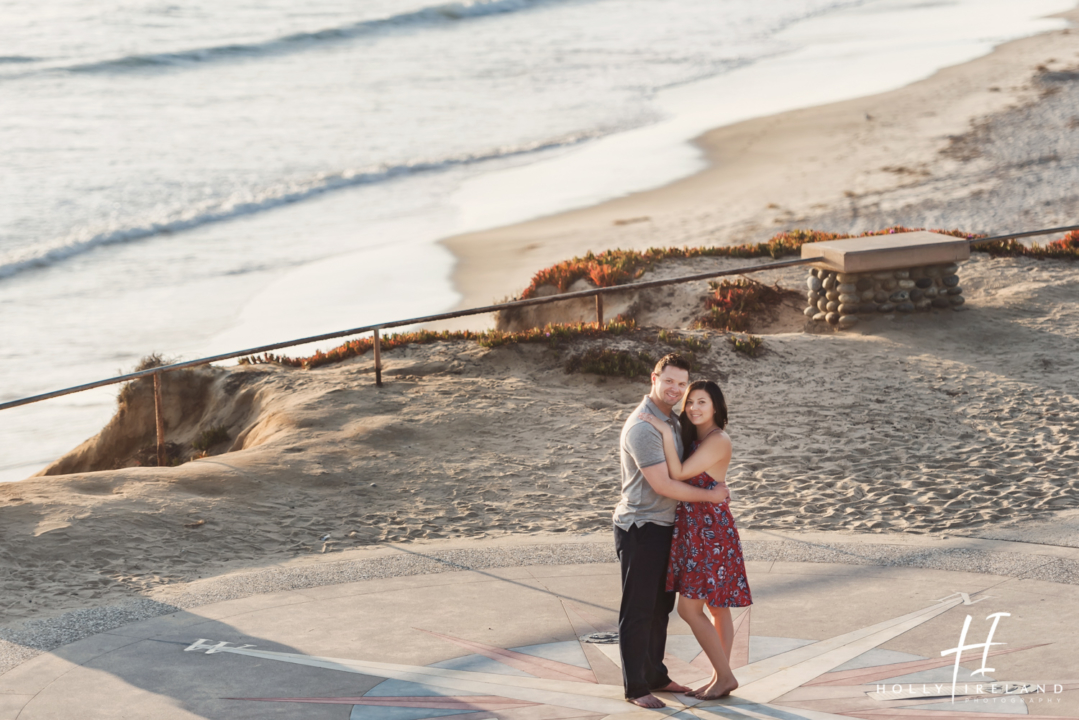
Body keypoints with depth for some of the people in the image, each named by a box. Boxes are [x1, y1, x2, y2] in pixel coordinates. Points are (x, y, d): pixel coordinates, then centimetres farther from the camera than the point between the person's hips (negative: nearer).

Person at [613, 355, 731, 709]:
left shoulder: (670, 421, 11)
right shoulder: (643, 427, -20)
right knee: (638, 610, -2)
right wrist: (710, 495, -12)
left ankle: (655, 676, 26)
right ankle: (635, 687, 4)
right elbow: (663, 485, -22)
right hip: (640, 529, -9)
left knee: (661, 606, 15)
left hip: (664, 526, 9)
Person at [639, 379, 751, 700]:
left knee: (689, 609, -8)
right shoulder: (694, 439, 13)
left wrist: (666, 433, -18)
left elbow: (678, 474, -19)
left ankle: (724, 676, 0)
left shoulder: (718, 441, -15)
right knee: (716, 607, 12)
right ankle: (721, 677, 17)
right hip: (694, 528, 9)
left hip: (710, 530, -9)